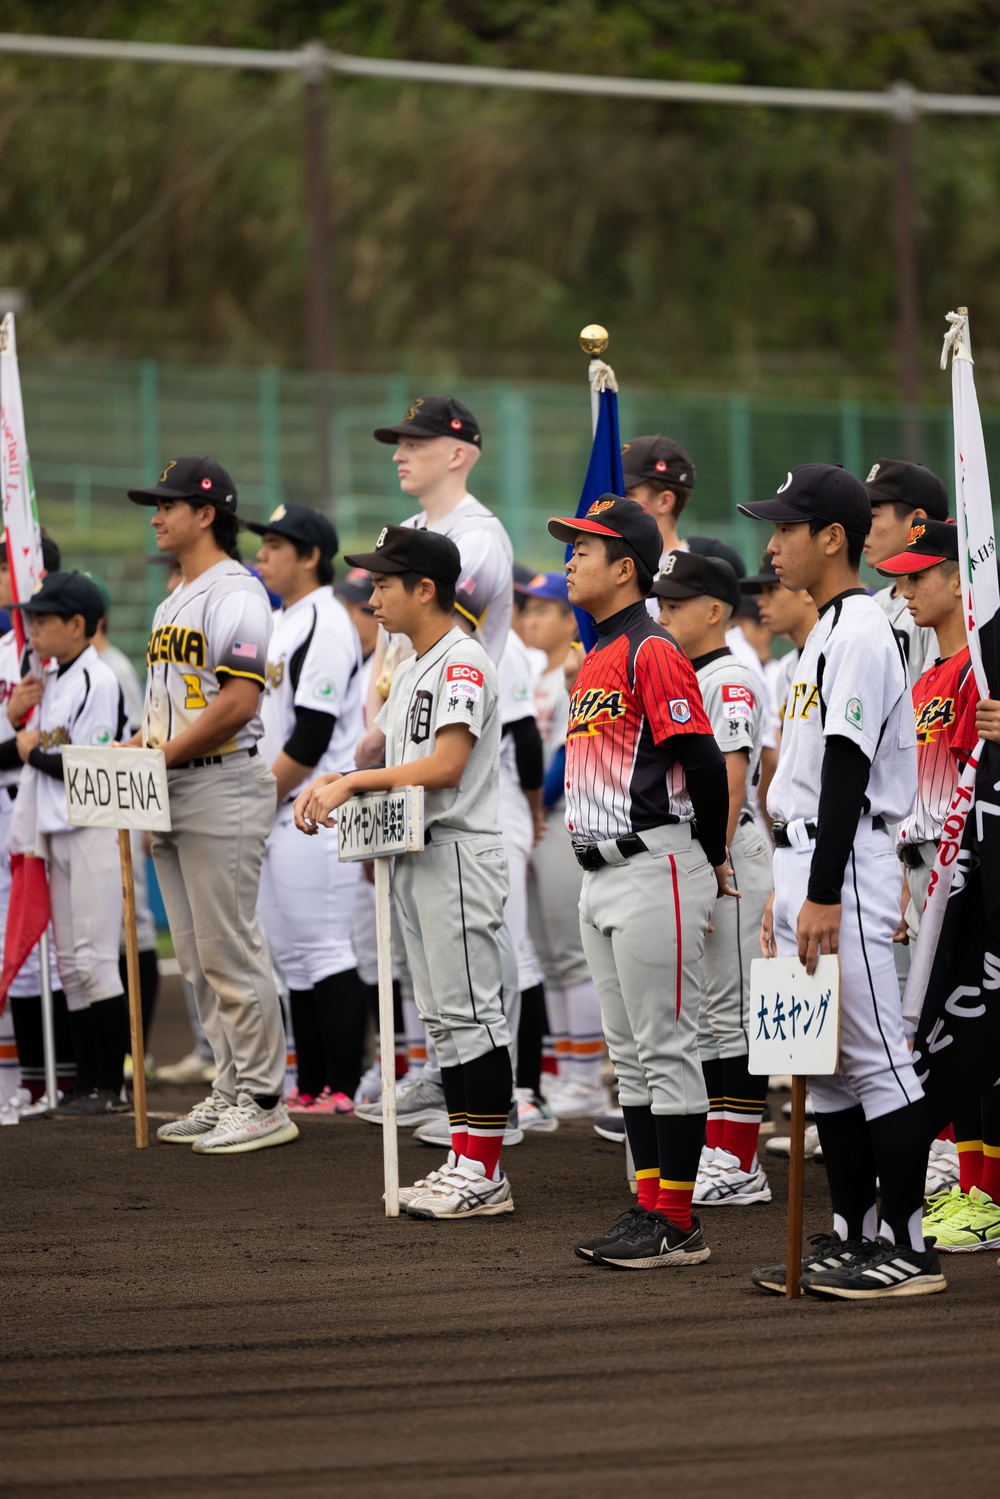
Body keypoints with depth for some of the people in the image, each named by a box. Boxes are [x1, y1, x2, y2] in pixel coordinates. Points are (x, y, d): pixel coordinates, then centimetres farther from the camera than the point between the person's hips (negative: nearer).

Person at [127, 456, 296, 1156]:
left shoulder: (236, 594, -11)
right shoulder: (174, 601, 19)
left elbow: (239, 701, -20)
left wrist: (163, 755, -18)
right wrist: (135, 747, 7)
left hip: (223, 786, -10)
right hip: (172, 796, 10)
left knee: (230, 950, -9)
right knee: (198, 957, 11)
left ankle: (264, 1103, -6)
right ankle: (233, 1090, 17)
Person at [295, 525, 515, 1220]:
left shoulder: (463, 662, -13)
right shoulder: (411, 669, 18)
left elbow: (446, 766, -23)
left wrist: (351, 782, -19)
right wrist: (331, 783, 5)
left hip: (460, 854, -10)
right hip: (415, 856, 10)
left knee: (472, 1013, -8)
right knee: (444, 1016, 11)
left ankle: (486, 1174, -7)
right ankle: (467, 1164, 16)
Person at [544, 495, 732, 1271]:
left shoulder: (653, 652, -14)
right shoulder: (597, 657, 16)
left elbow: (705, 762, -16)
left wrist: (712, 861, -5)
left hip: (655, 870, -10)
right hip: (601, 876, 10)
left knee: (667, 1048, -6)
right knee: (631, 1053, 11)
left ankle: (679, 1225, -4)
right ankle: (651, 1209, 16)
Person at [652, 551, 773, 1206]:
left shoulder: (730, 680, -12)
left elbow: (732, 781, -18)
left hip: (728, 857, -10)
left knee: (730, 1010, -7)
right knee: (697, 1011, 12)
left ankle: (740, 1165, -5)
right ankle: (716, 1153, 17)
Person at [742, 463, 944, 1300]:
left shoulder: (860, 630, -14)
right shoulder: (827, 630, 18)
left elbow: (848, 773, -20)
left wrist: (824, 896, -24)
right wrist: (787, 893, 21)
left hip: (846, 868, -10)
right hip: (807, 868, 10)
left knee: (877, 1060, -7)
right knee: (824, 1063, 12)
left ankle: (908, 1247, -5)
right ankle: (854, 1237, 18)